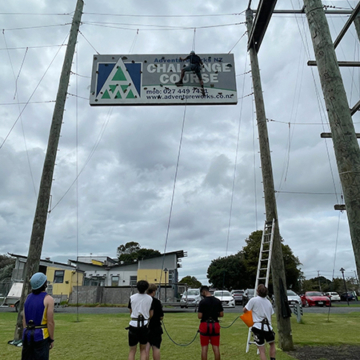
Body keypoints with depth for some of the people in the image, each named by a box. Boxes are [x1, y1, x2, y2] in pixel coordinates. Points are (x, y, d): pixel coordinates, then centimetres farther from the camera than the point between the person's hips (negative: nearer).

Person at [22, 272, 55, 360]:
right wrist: (52, 340, -4)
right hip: (41, 336, -6)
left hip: (28, 335, 6)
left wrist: (27, 336, 18)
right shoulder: (48, 299, -13)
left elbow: (24, 320, 10)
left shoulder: (28, 297, 6)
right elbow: (50, 322, -14)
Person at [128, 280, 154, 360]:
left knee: (132, 351, 12)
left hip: (133, 324, 0)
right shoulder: (150, 299, 1)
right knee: (143, 349, 18)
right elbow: (151, 315, 5)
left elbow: (131, 312, 10)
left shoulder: (132, 297, 0)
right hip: (144, 325, 1)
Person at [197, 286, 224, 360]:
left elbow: (199, 316, -14)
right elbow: (221, 314, 4)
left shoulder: (202, 302, -13)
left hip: (205, 325, -3)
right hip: (215, 325, 3)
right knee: (216, 347, 10)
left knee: (204, 347, 7)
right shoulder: (218, 301, 0)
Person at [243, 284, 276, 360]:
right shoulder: (268, 302, 9)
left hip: (258, 327, -4)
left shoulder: (253, 300, -8)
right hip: (268, 327, 4)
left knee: (261, 350, 1)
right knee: (272, 344, 31)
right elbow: (270, 314, 15)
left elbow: (245, 310, -3)